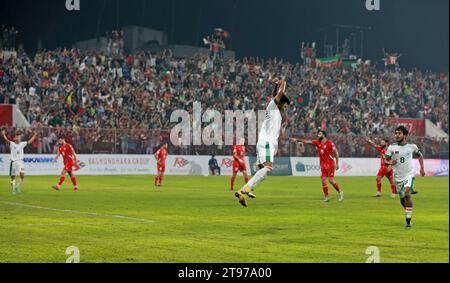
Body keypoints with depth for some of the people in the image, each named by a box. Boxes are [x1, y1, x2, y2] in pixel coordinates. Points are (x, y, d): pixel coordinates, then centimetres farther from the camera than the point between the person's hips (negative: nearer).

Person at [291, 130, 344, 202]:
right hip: (323, 165, 6)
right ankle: (326, 197, 2)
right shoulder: (317, 142, 8)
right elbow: (307, 142, 10)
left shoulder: (330, 143, -10)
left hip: (330, 164, -6)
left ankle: (340, 192, 8)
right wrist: (297, 140, 5)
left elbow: (336, 153, -7)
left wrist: (337, 164, -11)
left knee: (331, 179, -12)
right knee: (323, 180, -2)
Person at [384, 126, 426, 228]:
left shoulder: (412, 146, -2)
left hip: (409, 174, -2)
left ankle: (408, 219, -22)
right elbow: (385, 161, -1)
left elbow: (420, 156, 17)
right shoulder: (392, 147, -3)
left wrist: (422, 168, 11)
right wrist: (390, 163, -23)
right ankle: (408, 214, 39)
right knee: (402, 200, 10)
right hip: (398, 176, 2)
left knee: (407, 193, -25)